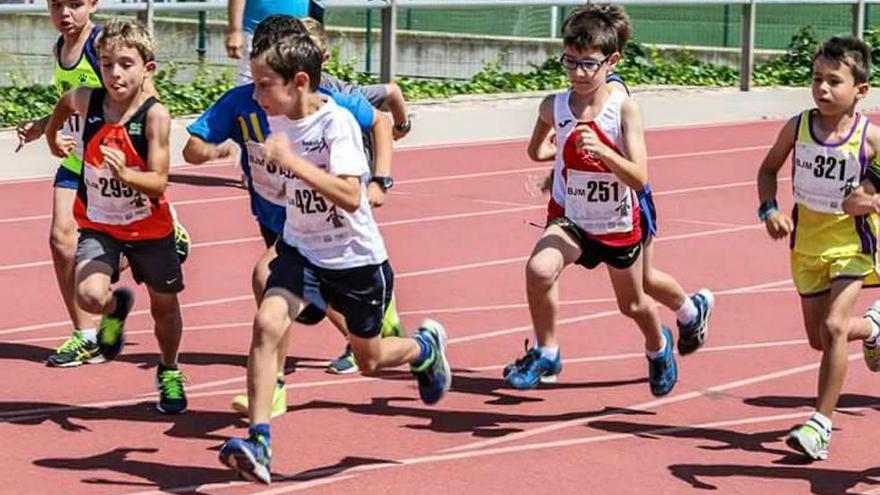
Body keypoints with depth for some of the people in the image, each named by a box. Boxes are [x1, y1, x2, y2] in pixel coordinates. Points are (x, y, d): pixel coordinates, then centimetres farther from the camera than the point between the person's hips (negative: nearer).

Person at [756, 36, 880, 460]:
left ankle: (821, 424, -10)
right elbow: (768, 170, 6)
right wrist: (769, 210, -10)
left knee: (833, 326, -20)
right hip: (807, 242, 4)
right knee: (819, 338, 13)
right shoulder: (797, 128, -10)